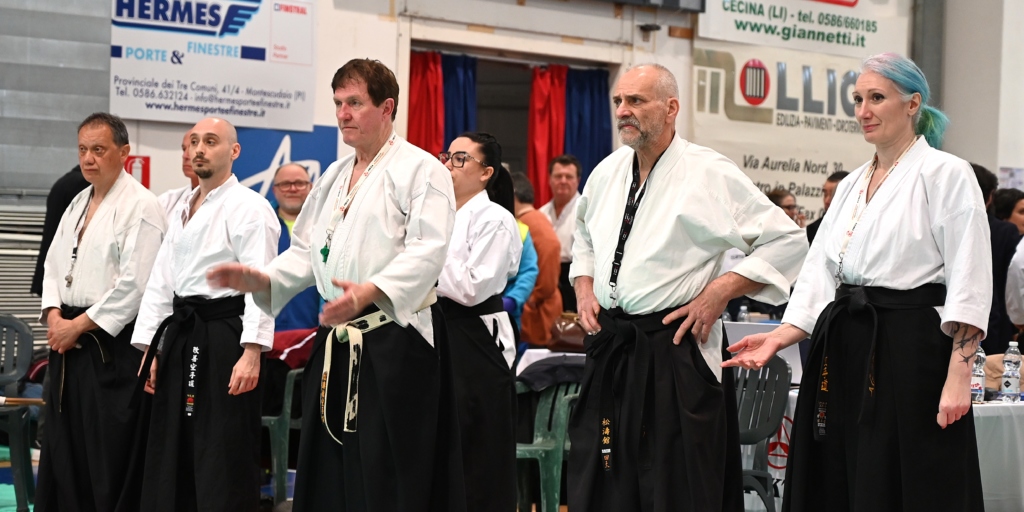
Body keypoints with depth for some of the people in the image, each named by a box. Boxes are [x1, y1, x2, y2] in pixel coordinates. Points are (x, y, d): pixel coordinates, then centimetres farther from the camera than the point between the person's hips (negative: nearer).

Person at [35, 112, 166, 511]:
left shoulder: (140, 206, -11)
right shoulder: (78, 203, 16)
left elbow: (134, 284, -18)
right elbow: (54, 265, 18)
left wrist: (79, 325, -15)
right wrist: (53, 314, 0)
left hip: (113, 345, -8)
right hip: (69, 343, 8)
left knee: (109, 453, -6)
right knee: (64, 446, 11)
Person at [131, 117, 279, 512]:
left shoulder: (249, 207, -8)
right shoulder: (182, 209, 17)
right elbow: (160, 281, 18)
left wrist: (252, 353, -24)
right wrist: (152, 349, 13)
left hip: (222, 335, -8)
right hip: (181, 335, 8)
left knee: (221, 463, -5)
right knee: (170, 457, 12)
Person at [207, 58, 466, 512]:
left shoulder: (420, 169, -6)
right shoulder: (333, 177, 19)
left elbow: (426, 252, -18)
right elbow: (306, 252, 22)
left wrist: (369, 292, -33)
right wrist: (261, 279, 2)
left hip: (397, 341, -8)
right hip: (337, 341, 8)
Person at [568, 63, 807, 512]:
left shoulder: (709, 174, -9)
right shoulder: (606, 173, 10)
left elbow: (787, 241, -8)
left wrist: (719, 293, -13)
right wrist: (584, 289, 11)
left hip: (673, 352, -6)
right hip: (608, 348, 6)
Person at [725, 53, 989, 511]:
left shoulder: (945, 174, -5)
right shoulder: (852, 185, 17)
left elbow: (969, 285, -11)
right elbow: (820, 275, 13)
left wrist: (958, 376, -18)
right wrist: (781, 337, -2)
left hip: (911, 350, -7)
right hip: (845, 352, 7)